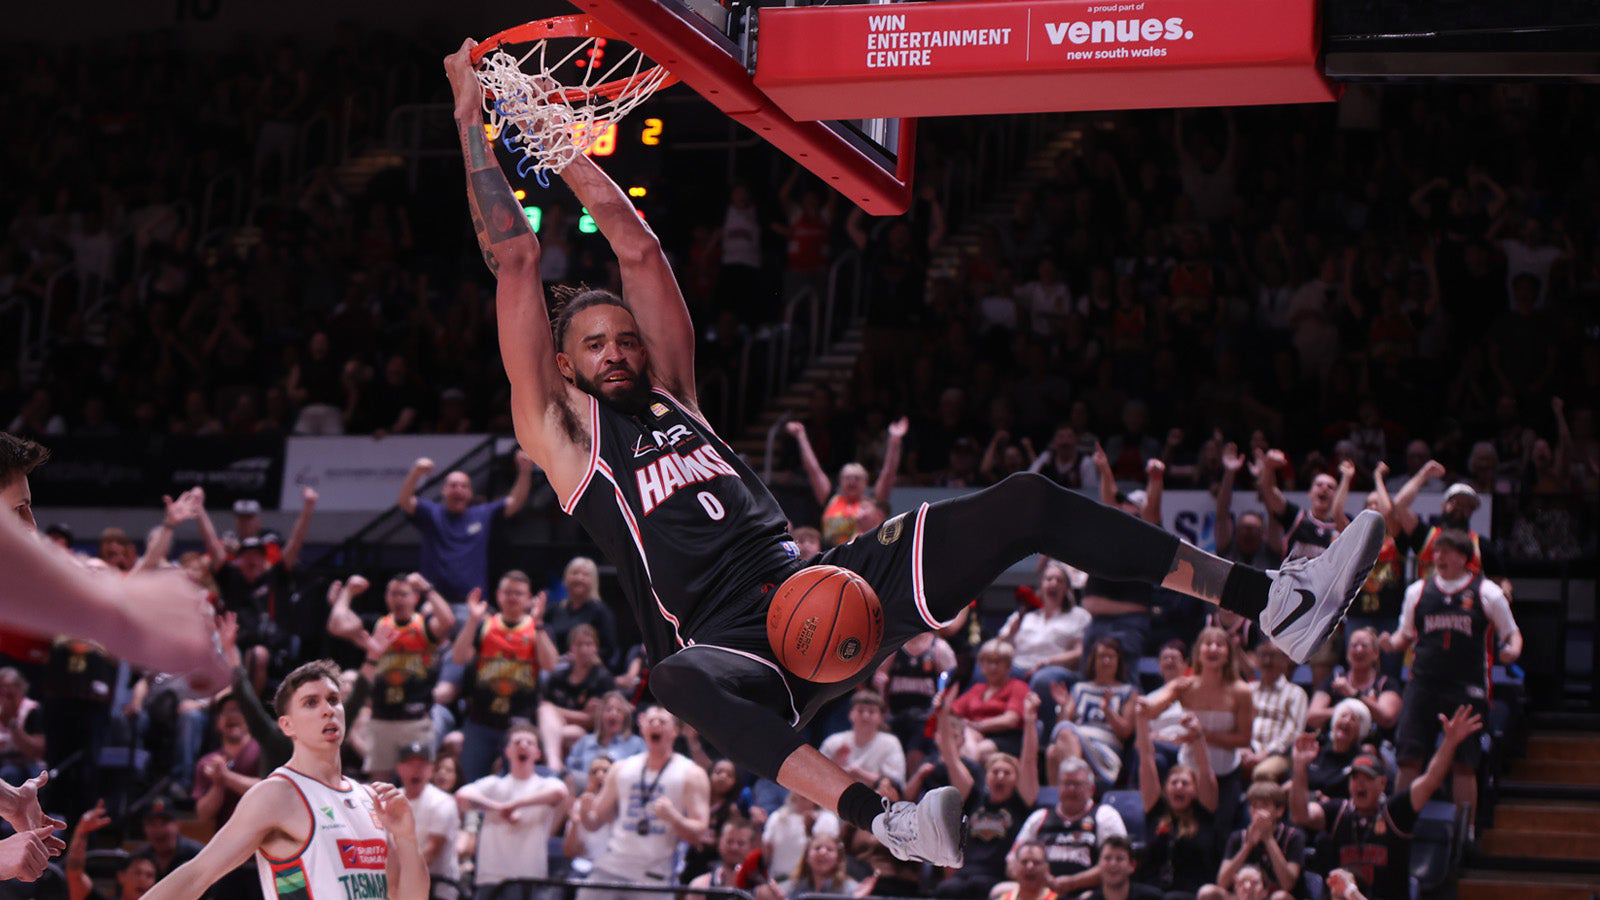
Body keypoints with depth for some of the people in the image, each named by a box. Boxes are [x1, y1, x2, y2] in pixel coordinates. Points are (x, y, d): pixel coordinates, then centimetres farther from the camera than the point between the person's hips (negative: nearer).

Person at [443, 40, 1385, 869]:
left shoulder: (672, 395, 23)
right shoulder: (559, 432, 9)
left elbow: (637, 246, 23)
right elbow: (514, 257, 4)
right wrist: (473, 120, 5)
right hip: (739, 645, -6)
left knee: (1026, 502, -7)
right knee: (678, 676, -44)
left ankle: (1278, 603, -11)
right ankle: (890, 823, -61)